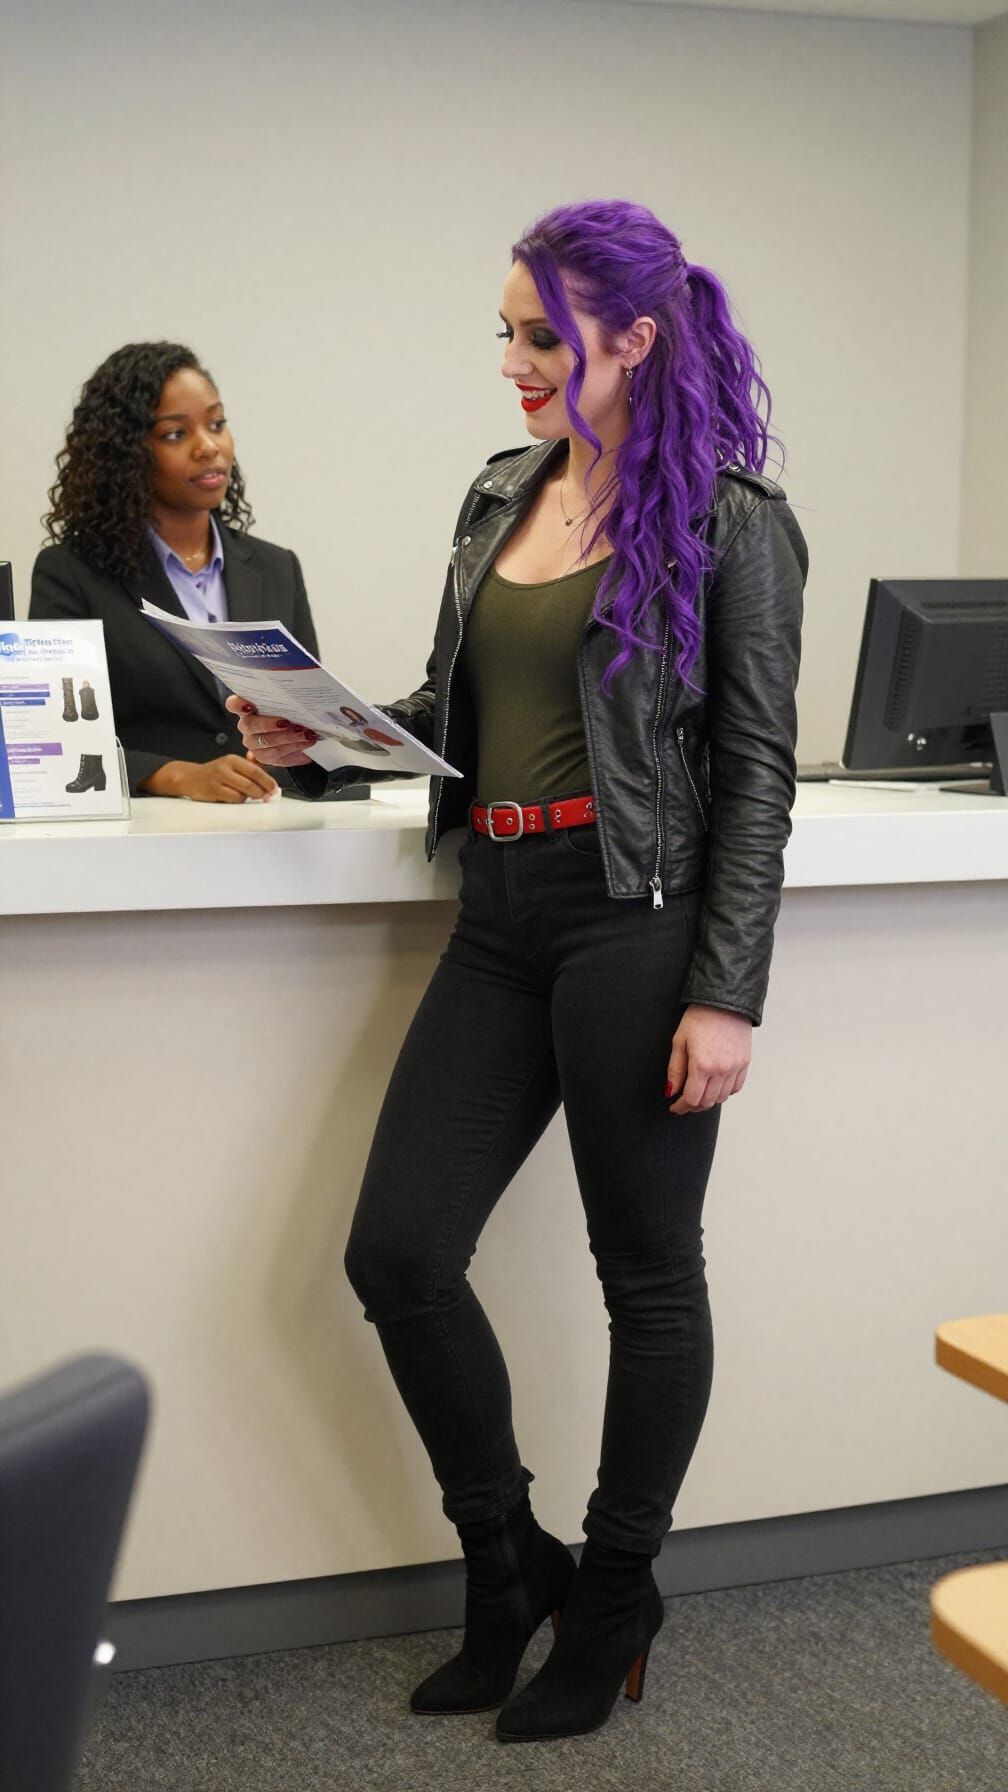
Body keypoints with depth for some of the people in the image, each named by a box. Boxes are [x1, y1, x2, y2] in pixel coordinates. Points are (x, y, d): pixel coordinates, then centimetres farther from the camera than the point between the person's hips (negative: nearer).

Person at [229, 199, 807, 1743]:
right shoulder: (502, 496, 13)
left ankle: (615, 1605, 24)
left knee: (647, 1267, 6)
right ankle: (508, 1566, 22)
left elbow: (757, 772, -8)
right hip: (502, 916, 7)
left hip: (640, 920, -6)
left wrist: (727, 995, -14)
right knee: (398, 1250, 2)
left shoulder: (728, 522, -6)